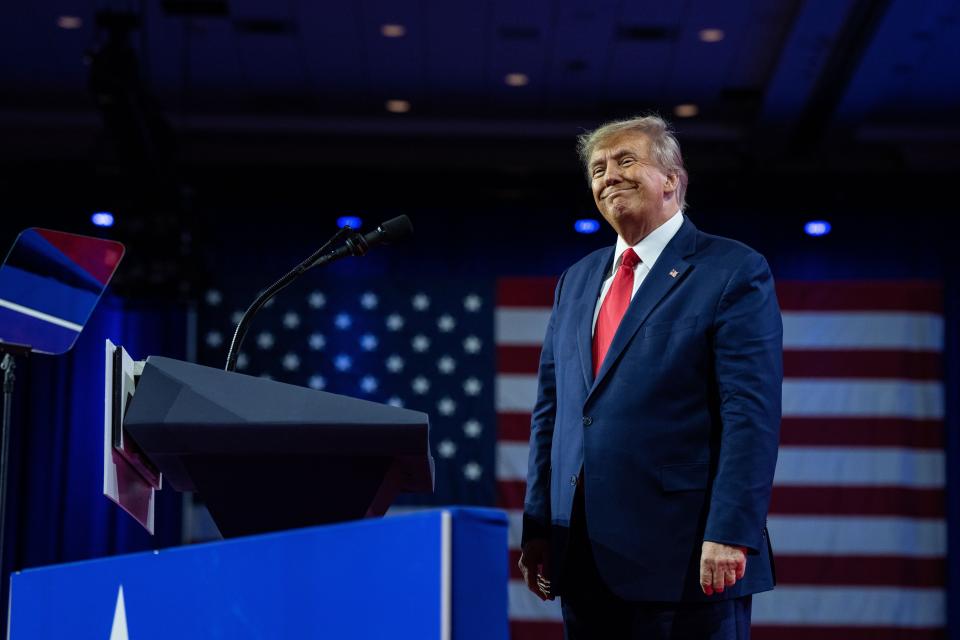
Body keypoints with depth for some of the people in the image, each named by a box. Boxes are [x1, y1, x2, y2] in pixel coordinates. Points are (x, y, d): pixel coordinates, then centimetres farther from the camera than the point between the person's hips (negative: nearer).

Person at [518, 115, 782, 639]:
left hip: (685, 556, -6)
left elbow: (751, 414, -11)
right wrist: (538, 528, 10)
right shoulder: (577, 281, 17)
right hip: (583, 554, 6)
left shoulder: (733, 272, -3)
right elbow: (550, 411, 17)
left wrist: (731, 534, -18)